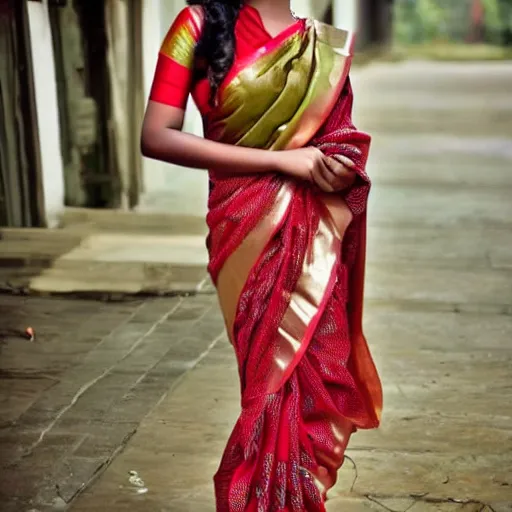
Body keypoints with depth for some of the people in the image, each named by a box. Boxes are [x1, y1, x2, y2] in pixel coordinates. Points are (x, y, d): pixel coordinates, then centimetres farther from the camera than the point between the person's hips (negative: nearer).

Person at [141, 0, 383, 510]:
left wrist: (343, 169, -6)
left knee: (320, 379, 3)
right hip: (249, 229, -3)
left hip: (316, 236, 3)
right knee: (277, 377, -1)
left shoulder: (329, 46, 11)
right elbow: (156, 138, -10)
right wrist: (281, 160, -13)